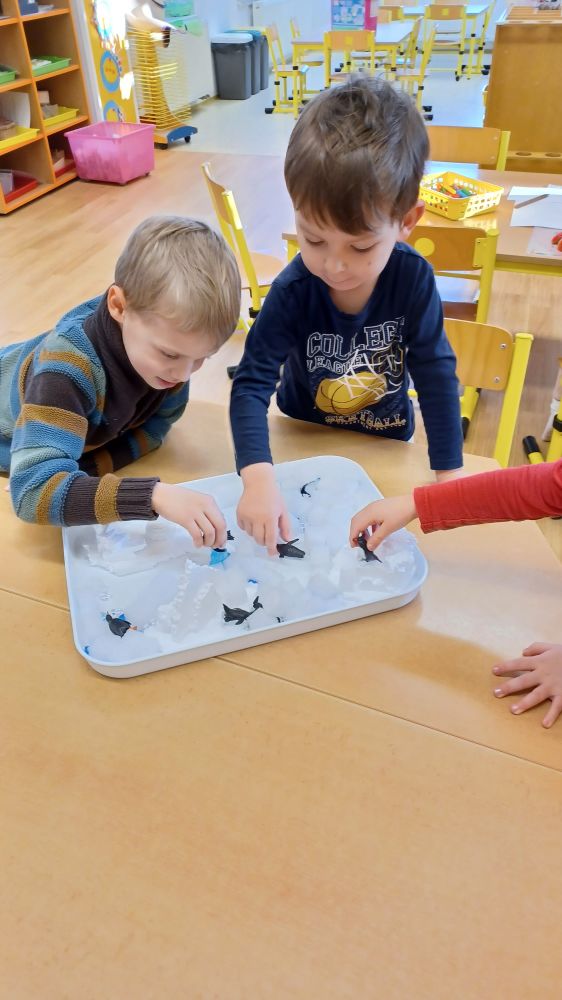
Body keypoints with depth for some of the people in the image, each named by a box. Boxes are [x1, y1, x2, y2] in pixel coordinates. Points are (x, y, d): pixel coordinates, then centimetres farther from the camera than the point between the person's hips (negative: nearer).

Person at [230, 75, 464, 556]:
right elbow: (252, 383, -33)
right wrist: (258, 476, -49)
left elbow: (436, 372, -18)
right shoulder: (292, 292, -29)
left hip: (386, 440, 1)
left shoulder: (413, 278, -26)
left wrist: (450, 471, -17)